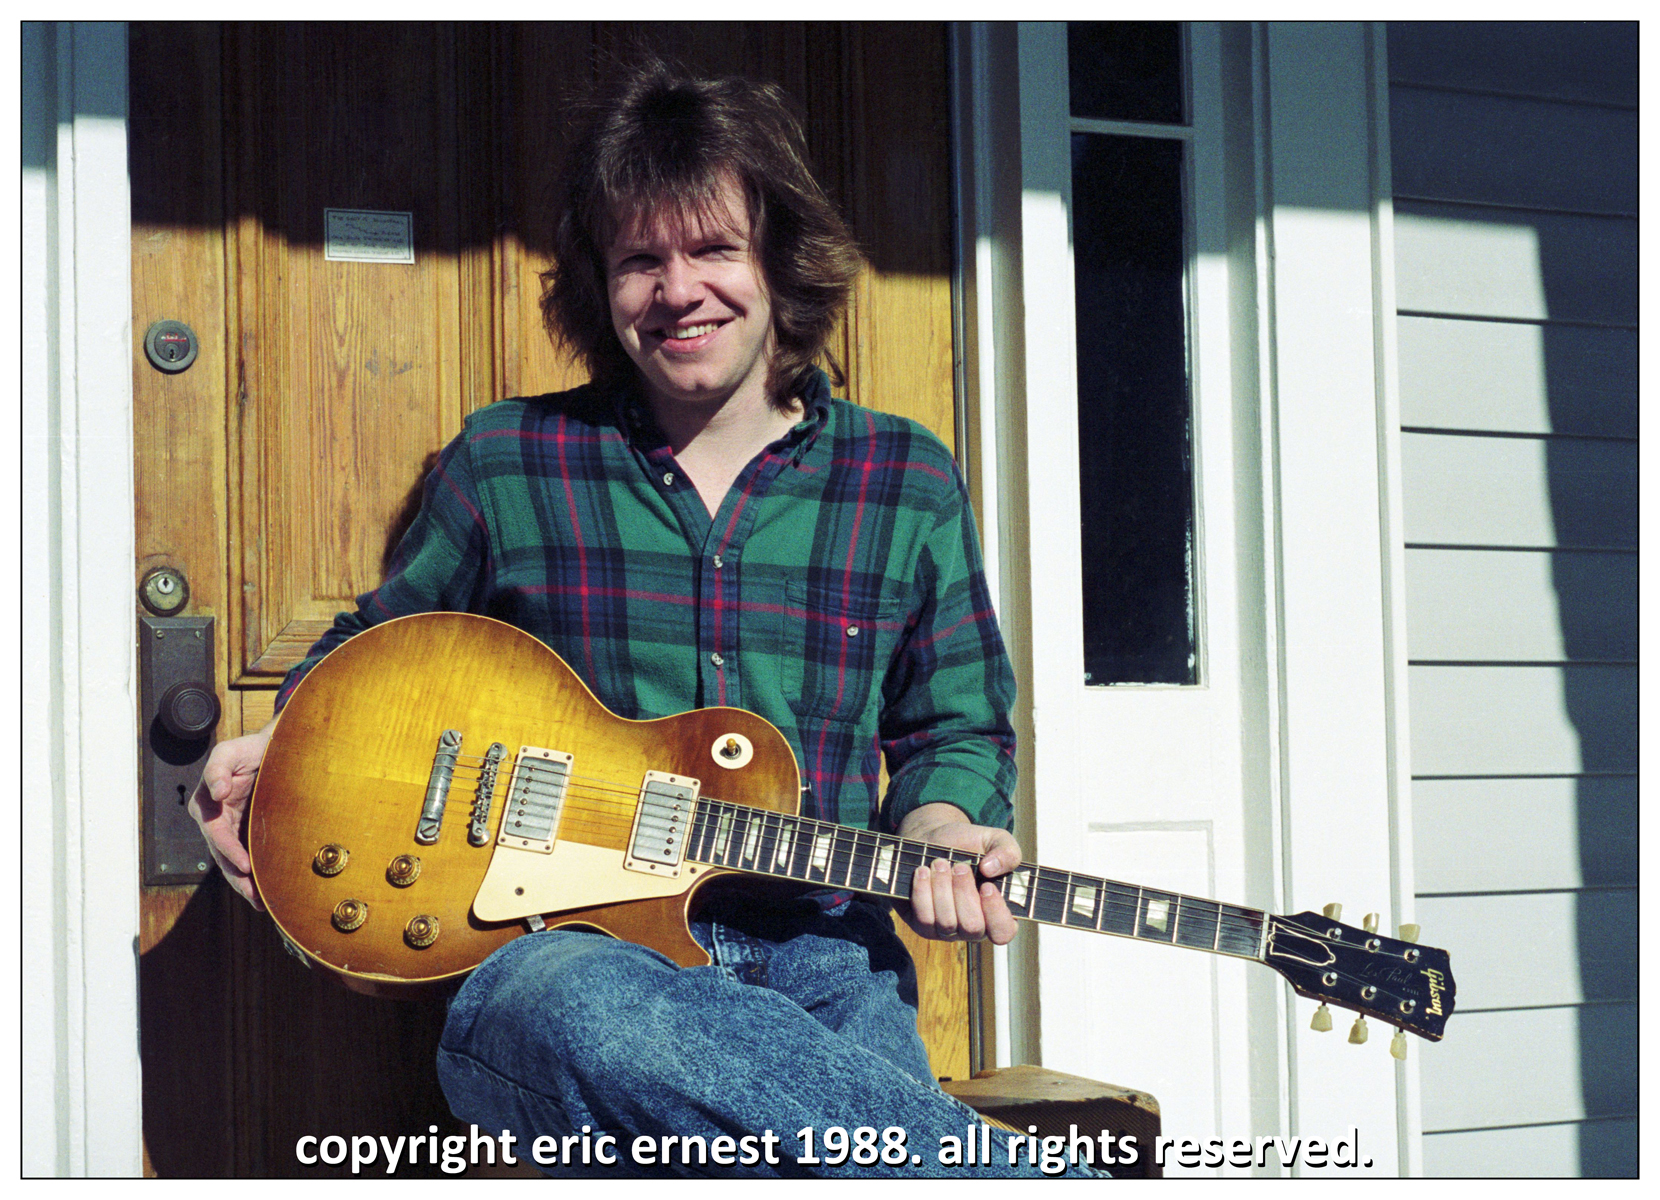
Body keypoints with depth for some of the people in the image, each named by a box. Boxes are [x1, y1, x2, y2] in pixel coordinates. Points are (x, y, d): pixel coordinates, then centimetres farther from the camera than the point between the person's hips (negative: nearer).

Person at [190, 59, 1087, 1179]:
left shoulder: (909, 484, 12)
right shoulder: (506, 461, 10)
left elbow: (957, 728, 21)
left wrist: (939, 829, 0)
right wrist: (280, 746, 7)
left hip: (820, 962, 0)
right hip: (573, 951, 1)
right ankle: (1018, 1171, -33)